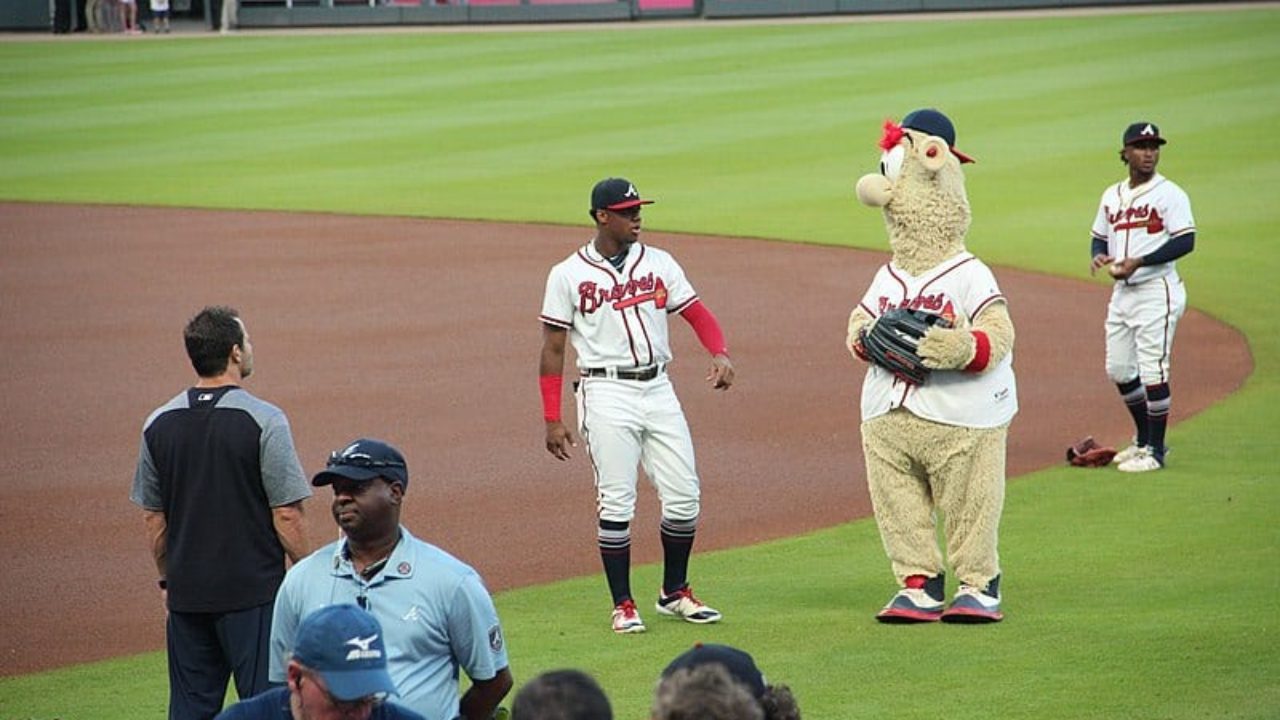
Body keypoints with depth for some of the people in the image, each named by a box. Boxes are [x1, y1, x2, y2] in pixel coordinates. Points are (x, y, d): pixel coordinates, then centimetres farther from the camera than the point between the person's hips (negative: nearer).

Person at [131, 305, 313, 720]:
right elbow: (286, 516, -11)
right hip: (254, 592, -5)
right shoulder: (263, 421, -10)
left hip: (186, 595, 5)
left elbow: (152, 517, 11)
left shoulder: (159, 424, 5)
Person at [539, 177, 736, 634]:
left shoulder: (659, 264, 10)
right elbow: (552, 349, 1)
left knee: (684, 497, 2)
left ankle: (675, 593, 20)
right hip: (608, 394, -4)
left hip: (658, 388, 4)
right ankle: (622, 606, 4)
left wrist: (720, 355, -14)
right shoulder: (569, 275, 0)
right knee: (616, 503, -5)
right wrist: (552, 420, -4)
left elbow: (697, 313, 8)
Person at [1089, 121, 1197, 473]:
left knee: (1152, 371, -7)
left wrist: (1138, 262, -21)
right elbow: (1100, 237, 22)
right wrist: (1099, 256, -2)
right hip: (1122, 294, 8)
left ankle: (1155, 450, 1)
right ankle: (1144, 440, 28)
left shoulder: (1168, 194, -8)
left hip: (1156, 290, -8)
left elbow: (1185, 242, -15)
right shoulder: (1112, 196, 13)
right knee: (1119, 370, 12)